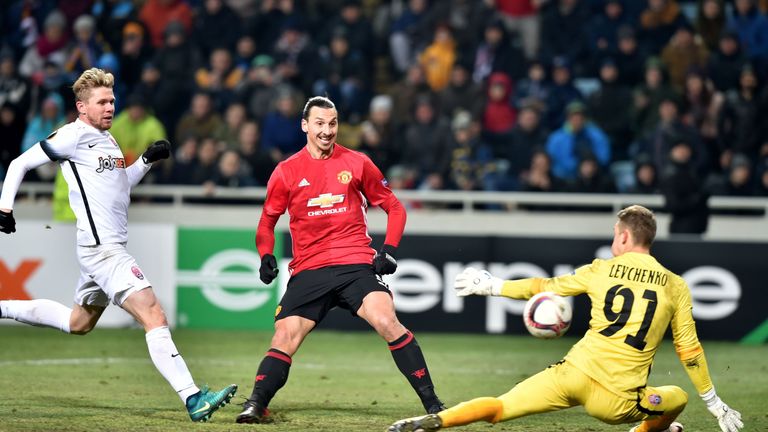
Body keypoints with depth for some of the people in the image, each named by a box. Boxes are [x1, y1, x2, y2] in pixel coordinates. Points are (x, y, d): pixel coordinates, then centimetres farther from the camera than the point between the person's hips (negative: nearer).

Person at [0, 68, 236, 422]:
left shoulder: (106, 139, 15)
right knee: (155, 317, -18)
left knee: (78, 323, 25)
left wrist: (147, 160, 12)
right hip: (102, 249, -10)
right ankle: (193, 400, -24)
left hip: (105, 249, 10)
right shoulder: (74, 136, -10)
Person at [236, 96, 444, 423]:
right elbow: (267, 221, 17)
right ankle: (255, 406, -2)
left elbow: (394, 208, 13)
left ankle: (431, 403, -15)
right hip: (308, 271, 2)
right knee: (284, 338, -12)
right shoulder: (286, 172, 5)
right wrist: (266, 257, -1)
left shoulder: (357, 163, 4)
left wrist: (389, 249, -1)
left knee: (387, 323, -20)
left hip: (356, 264, -2)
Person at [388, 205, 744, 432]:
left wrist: (492, 286, 29)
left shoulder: (602, 270, 8)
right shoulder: (675, 287, 7)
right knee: (678, 398, 27)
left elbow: (547, 287, 16)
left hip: (574, 374, 0)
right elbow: (689, 350, 10)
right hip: (617, 400, 0)